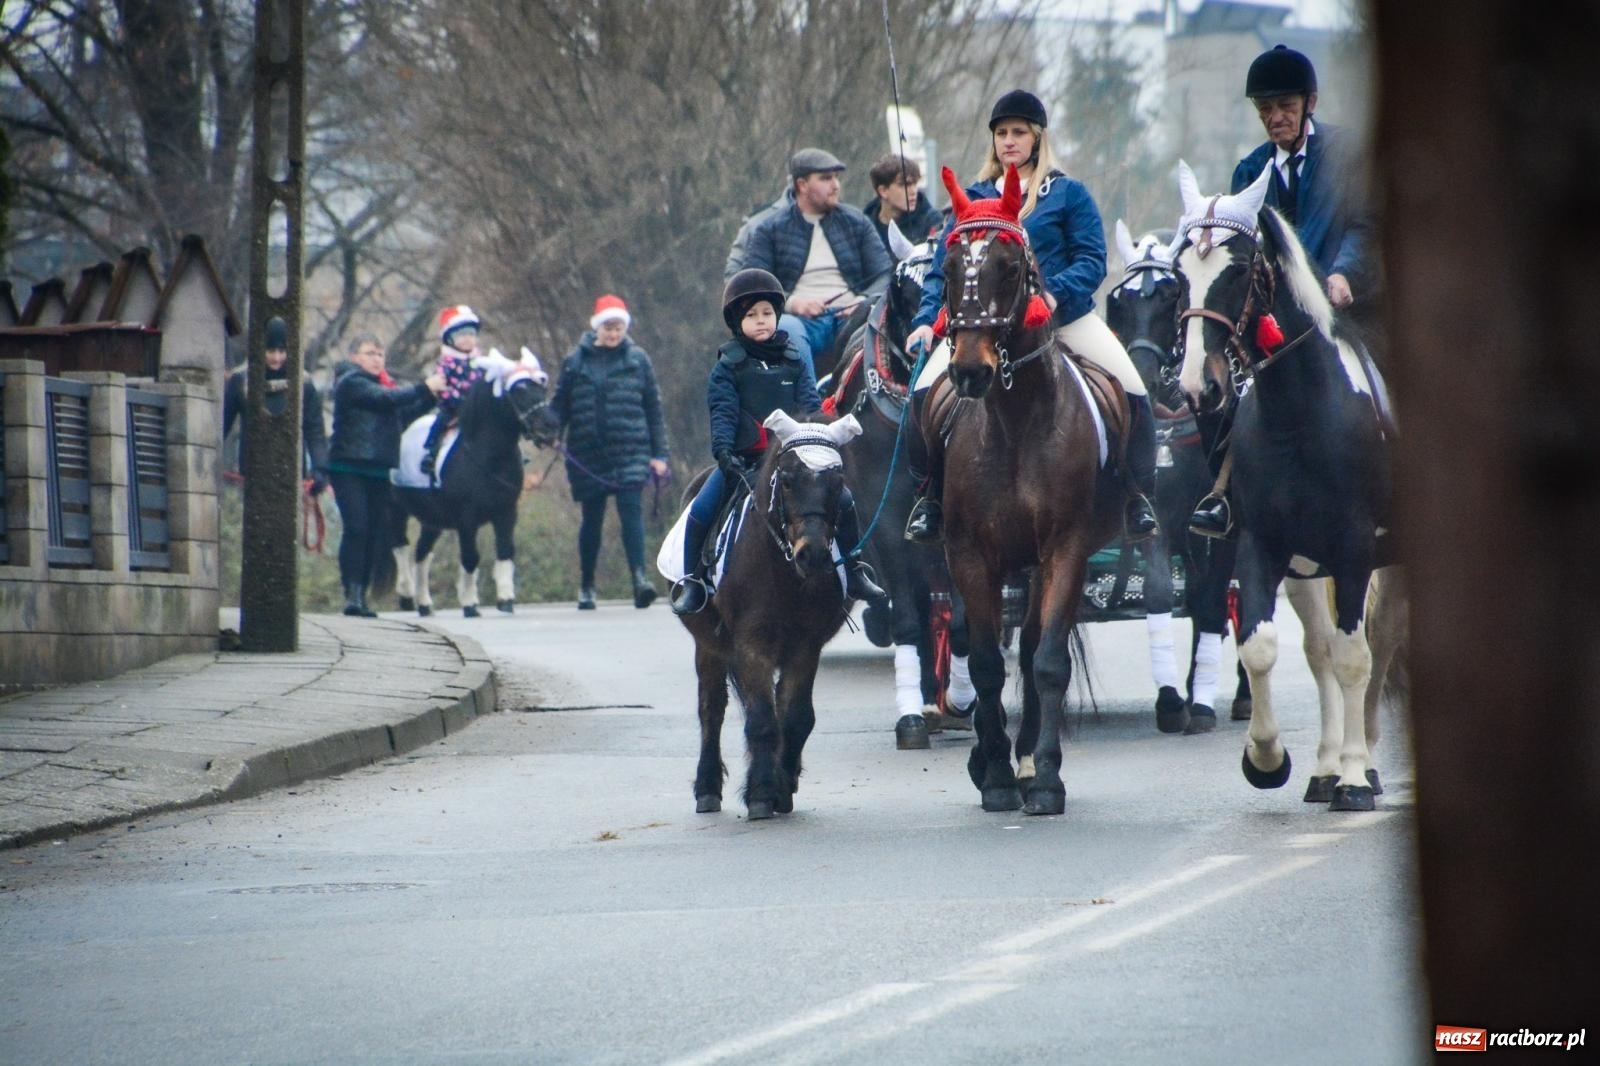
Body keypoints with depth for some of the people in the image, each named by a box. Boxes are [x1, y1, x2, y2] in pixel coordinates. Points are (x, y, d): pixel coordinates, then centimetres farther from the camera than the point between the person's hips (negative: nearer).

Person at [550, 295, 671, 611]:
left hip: (629, 451, -1)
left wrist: (659, 454, 4)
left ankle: (640, 578, -26)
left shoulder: (637, 360, 7)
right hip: (588, 455, 1)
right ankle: (586, 587, 20)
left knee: (630, 508, -16)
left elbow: (653, 409, 8)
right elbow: (560, 406, 9)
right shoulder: (575, 362, 7)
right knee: (592, 519, 8)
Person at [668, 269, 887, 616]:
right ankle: (692, 581, -1)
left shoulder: (793, 361, 9)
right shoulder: (728, 366, 0)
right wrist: (723, 450, -23)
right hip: (742, 458, -2)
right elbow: (722, 412, -7)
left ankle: (854, 572, 7)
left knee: (843, 501, -8)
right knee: (702, 510, -17)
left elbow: (810, 405, 4)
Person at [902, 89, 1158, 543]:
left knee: (1133, 393, -18)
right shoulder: (974, 199, 11)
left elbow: (1092, 260, -5)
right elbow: (943, 269, 9)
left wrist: (1058, 293, -24)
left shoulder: (1068, 194, 4)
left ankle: (1138, 497, -1)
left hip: (1064, 315, -1)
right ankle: (929, 495, 0)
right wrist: (928, 320, -7)